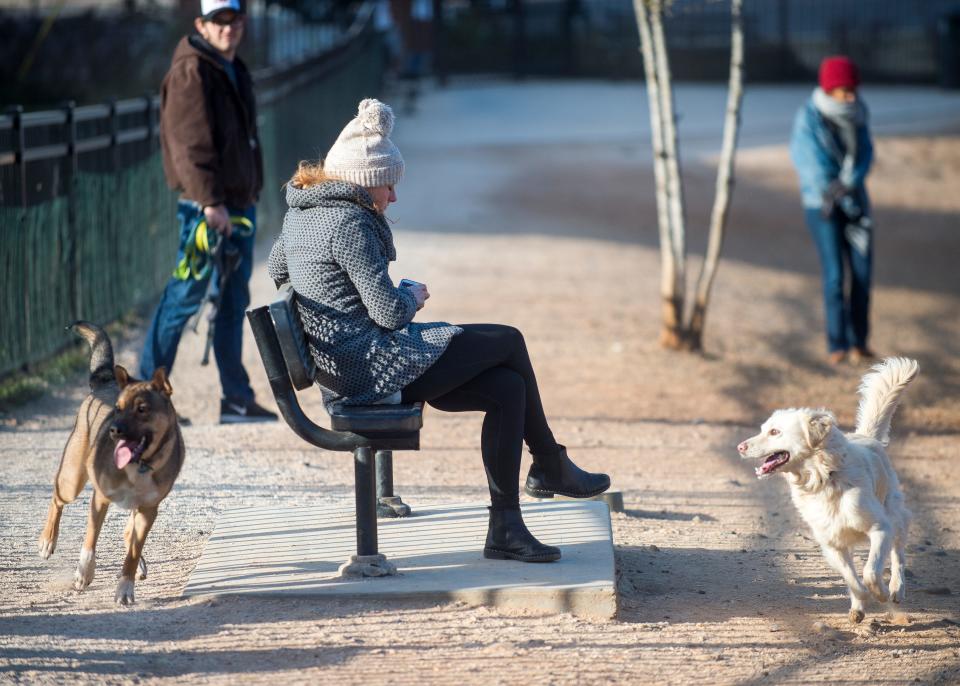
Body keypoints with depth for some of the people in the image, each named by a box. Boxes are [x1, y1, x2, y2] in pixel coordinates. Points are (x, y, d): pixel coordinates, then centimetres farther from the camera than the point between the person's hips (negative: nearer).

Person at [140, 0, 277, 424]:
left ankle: (237, 400, 11)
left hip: (239, 205, 9)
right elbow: (190, 143, -18)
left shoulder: (235, 72, 18)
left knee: (234, 303, 9)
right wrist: (210, 202, -23)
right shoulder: (191, 72, -11)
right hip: (205, 206, -9)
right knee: (186, 296, -7)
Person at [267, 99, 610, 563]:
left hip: (341, 367, 10)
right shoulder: (349, 223, -19)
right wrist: (413, 296, 3)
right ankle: (550, 467, 19)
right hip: (374, 365, -10)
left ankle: (505, 529, 1)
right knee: (509, 342, 3)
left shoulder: (300, 214, 12)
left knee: (506, 387, 5)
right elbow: (390, 313, -19)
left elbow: (275, 270, 33)